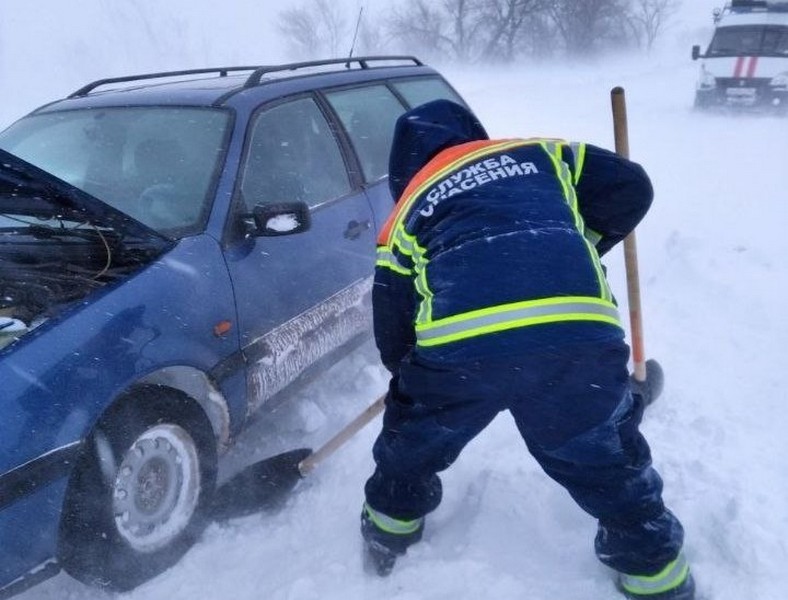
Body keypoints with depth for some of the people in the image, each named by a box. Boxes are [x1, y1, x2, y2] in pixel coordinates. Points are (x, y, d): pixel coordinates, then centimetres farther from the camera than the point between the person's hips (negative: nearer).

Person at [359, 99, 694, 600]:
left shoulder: (407, 212, 24)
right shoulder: (540, 154, 26)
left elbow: (394, 334, 23)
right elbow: (631, 190, 20)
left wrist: (411, 378, 42)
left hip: (457, 348, 0)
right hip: (580, 337, 1)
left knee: (411, 450, 29)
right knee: (610, 464, 25)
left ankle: (388, 540, 51)